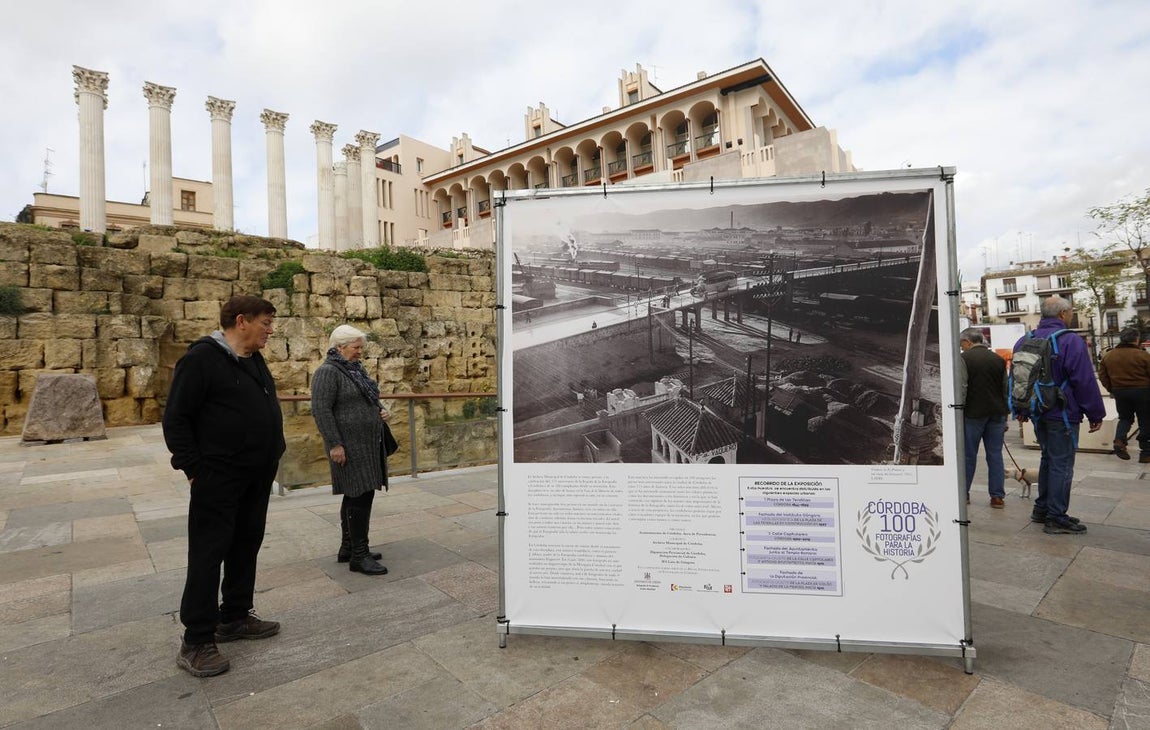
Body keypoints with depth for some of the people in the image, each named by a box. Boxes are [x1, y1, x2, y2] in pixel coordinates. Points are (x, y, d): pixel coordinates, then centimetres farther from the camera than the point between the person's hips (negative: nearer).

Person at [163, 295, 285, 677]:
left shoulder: (254, 360, 13)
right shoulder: (202, 358, -13)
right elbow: (175, 418, -14)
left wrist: (272, 456, 14)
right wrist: (193, 467, -16)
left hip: (257, 477, 8)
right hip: (218, 478, -8)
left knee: (246, 546, 16)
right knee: (208, 553, -1)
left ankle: (235, 616, 30)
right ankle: (196, 641, 10)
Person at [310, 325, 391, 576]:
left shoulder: (356, 369, 16)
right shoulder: (328, 372, -12)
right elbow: (321, 410, -19)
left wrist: (380, 411, 7)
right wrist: (335, 444, -21)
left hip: (366, 444, 9)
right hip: (349, 446, -9)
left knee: (356, 496, 14)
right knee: (360, 496, -9)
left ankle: (348, 548, 24)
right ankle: (359, 556, -1)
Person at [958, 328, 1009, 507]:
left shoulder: (964, 358, -7)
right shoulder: (998, 359, 10)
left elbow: (960, 389, -13)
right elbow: (1006, 389, 15)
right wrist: (1004, 414, 21)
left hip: (973, 413, -4)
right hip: (997, 413, 5)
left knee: (969, 455, 4)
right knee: (995, 455, 8)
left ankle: (963, 494, 12)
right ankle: (997, 496, 10)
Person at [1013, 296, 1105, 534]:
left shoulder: (1025, 341, 7)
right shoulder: (1071, 341, -15)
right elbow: (1085, 382, -14)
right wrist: (1096, 414, -4)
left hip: (1038, 414, 7)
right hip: (1062, 414, -7)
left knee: (1048, 459, 19)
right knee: (1062, 465, -1)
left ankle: (1042, 509, 26)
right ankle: (1056, 519, 4)